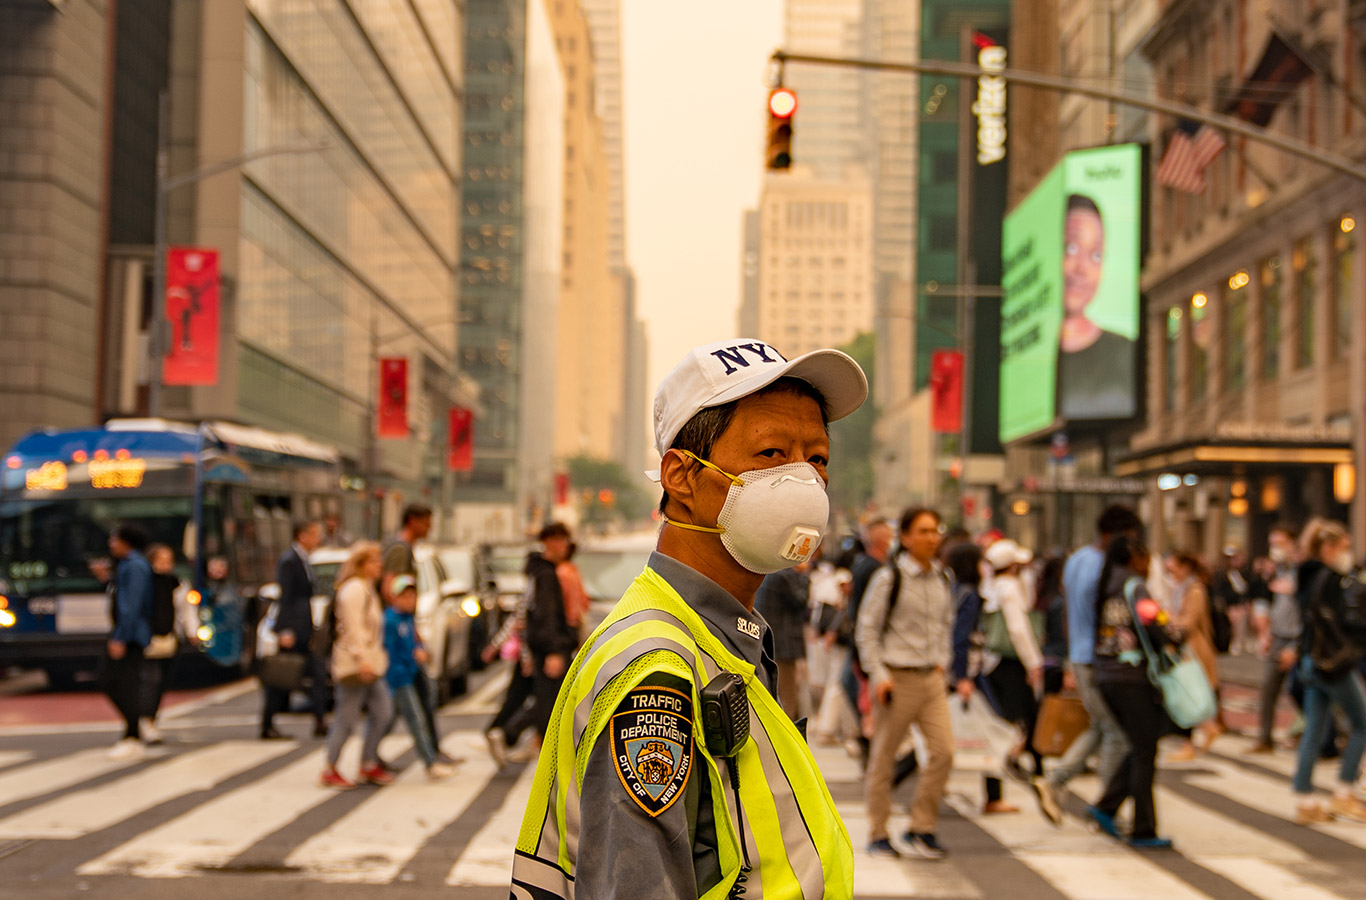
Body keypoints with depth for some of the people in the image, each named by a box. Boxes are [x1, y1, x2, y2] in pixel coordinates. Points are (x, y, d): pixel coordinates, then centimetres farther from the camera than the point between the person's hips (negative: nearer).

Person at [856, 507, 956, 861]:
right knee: (883, 757, 3)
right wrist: (878, 675, -12)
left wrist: (942, 662, 11)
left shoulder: (941, 579, 9)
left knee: (944, 750, -5)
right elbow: (867, 629, -6)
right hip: (897, 678, -5)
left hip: (932, 678, 5)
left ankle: (922, 828, 8)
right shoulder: (888, 579, -8)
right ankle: (878, 834, 15)